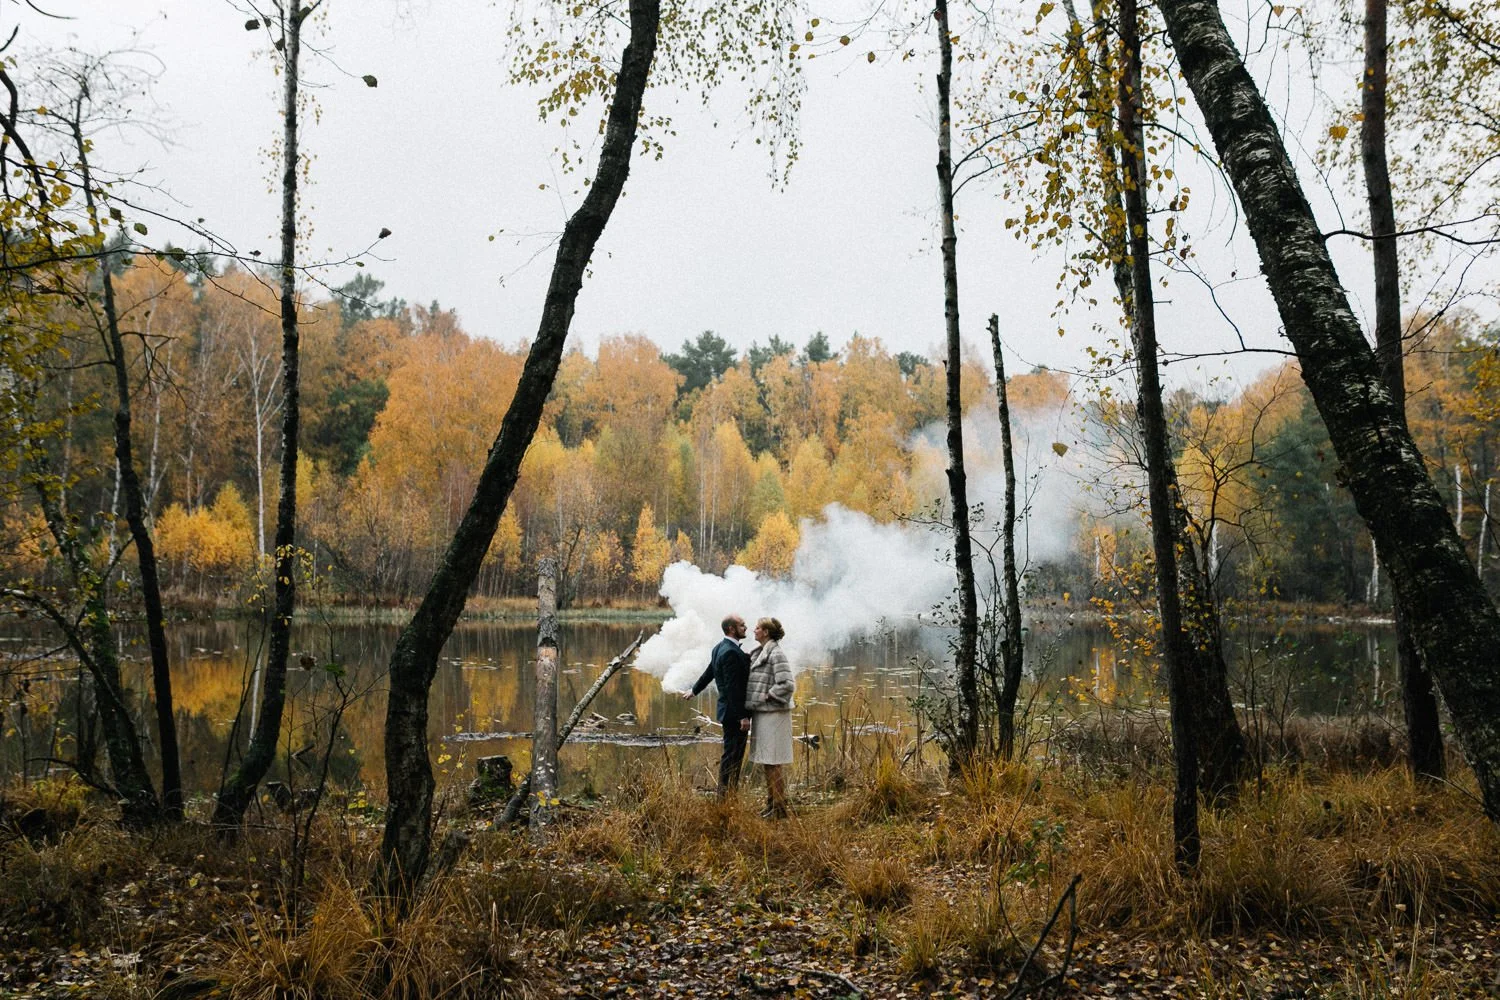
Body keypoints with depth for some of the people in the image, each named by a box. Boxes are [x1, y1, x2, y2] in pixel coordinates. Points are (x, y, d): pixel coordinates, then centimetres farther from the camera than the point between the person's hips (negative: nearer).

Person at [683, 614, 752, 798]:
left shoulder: (720, 648, 11)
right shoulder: (731, 652, -20)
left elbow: (709, 673, 25)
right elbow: (732, 687, -24)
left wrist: (694, 691, 42)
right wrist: (742, 716, -23)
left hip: (730, 712, 10)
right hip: (734, 712, -10)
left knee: (732, 756, 16)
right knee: (731, 757, -4)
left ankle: (727, 795, 23)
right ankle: (726, 796, 1)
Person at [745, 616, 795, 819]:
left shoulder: (776, 654, -15)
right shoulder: (759, 653, 13)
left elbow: (787, 684, -22)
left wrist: (768, 696, -15)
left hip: (773, 714, -9)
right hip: (762, 713, 9)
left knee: (773, 763, -4)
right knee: (766, 762, 16)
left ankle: (780, 808, 3)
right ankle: (771, 803, 26)